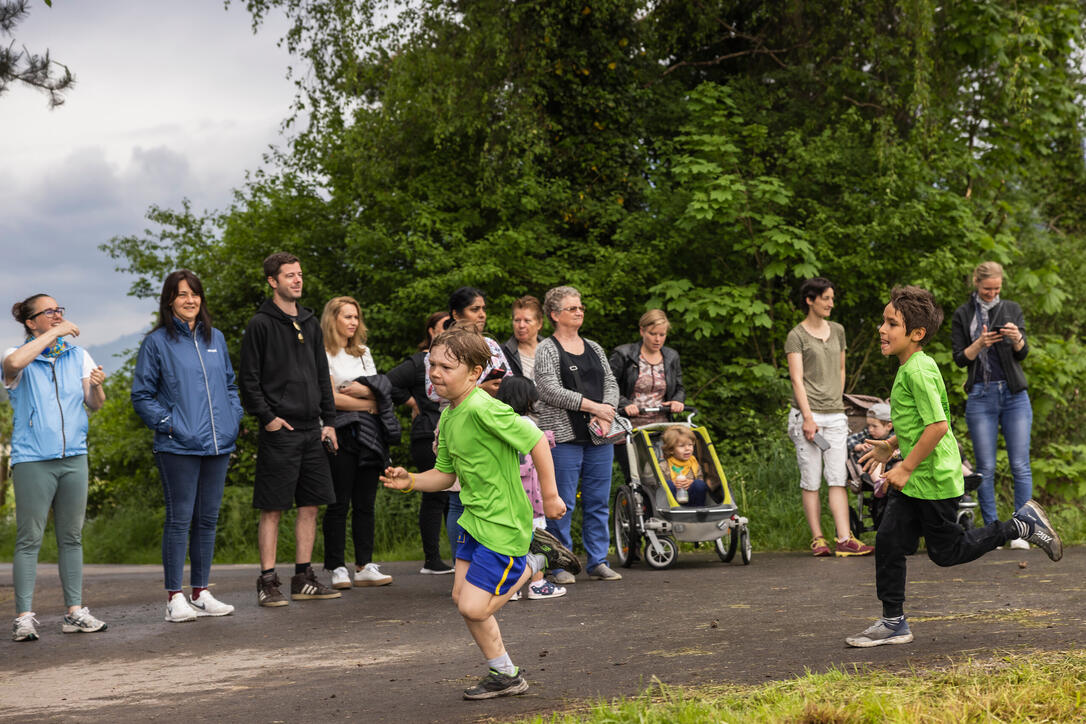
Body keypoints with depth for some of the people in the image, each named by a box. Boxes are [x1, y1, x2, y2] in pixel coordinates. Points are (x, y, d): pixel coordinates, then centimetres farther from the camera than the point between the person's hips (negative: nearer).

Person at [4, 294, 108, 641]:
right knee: (29, 539, -5)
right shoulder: (21, 357, -1)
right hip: (32, 459, -5)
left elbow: (94, 404, 10)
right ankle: (24, 617, -4)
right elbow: (13, 363, -26)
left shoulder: (78, 356, 12)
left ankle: (74, 612, 13)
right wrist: (54, 334, -20)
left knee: (71, 537, 8)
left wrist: (96, 387, -13)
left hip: (74, 456, 5)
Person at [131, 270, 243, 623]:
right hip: (178, 448, -5)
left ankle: (201, 592, 17)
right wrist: (167, 423, -11)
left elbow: (231, 383, 22)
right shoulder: (157, 342, -1)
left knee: (208, 519, 9)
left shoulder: (216, 339, 14)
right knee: (179, 520, -4)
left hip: (218, 446, 5)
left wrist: (233, 419, 7)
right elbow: (142, 395, 0)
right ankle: (175, 597, 1)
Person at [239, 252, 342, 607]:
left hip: (312, 431, 6)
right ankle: (268, 582, 2)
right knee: (273, 509, -3)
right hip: (279, 431, -6)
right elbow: (249, 380, -6)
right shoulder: (260, 325, -4)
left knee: (310, 505, 8)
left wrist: (329, 421, 10)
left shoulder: (310, 323, 15)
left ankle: (304, 579, 15)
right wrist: (267, 418, -14)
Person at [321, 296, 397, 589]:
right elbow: (332, 398, -10)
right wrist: (369, 403, -2)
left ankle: (364, 567, 6)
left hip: (368, 433, 6)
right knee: (339, 504, -5)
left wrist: (363, 390, -8)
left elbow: (381, 392, 13)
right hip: (341, 433, -6)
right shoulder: (324, 354, -2)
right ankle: (337, 569, -2)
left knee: (366, 503, 4)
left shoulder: (363, 353, 20)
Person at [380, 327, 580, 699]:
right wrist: (410, 481, -3)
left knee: (474, 608, -9)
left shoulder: (482, 409, -23)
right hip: (475, 518, 9)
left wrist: (550, 495, -16)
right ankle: (504, 675, 24)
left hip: (503, 524, -9)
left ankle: (534, 561, 11)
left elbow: (536, 440, -21)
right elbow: (446, 474, 15)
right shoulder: (448, 416, 7)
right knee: (461, 595, 10)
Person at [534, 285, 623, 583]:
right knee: (562, 503, -5)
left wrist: (606, 414, -7)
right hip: (563, 436, -5)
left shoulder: (594, 348, 17)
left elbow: (611, 383, 13)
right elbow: (550, 391, -12)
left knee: (598, 502, 6)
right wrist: (594, 407, -13)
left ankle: (598, 562, 14)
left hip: (598, 437, 6)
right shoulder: (546, 350, -1)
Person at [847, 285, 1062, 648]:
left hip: (935, 478, -9)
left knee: (946, 551, 5)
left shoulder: (918, 371, -21)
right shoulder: (909, 367, 10)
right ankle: (893, 623, 11)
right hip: (914, 480, 9)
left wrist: (906, 468, -21)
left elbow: (938, 425, -27)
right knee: (888, 541, 5)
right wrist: (891, 446, 18)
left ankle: (1022, 525, 16)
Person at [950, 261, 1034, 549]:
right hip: (981, 397, -1)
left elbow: (1022, 354, 2)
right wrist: (980, 344, -17)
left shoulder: (1012, 310, 9)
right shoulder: (962, 315, 7)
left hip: (1014, 395, 1)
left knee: (1020, 464, -4)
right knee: (986, 468, -2)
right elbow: (959, 358, 2)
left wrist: (1017, 338, -20)